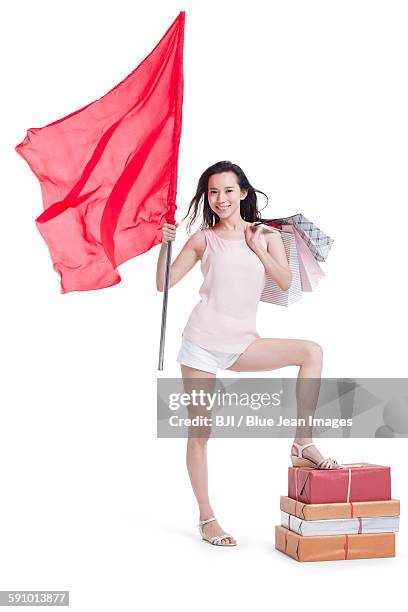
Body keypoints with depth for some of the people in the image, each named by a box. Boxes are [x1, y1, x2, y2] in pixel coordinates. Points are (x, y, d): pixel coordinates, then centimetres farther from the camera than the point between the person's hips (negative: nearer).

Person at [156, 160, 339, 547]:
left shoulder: (266, 235, 8)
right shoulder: (203, 239, 3)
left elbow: (285, 282, -3)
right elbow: (164, 284, 1)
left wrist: (258, 248, -11)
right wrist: (165, 245, -12)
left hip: (242, 345, 2)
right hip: (202, 341, -2)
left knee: (312, 351, -18)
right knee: (200, 432, 2)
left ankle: (303, 444, -12)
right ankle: (206, 519, 16)